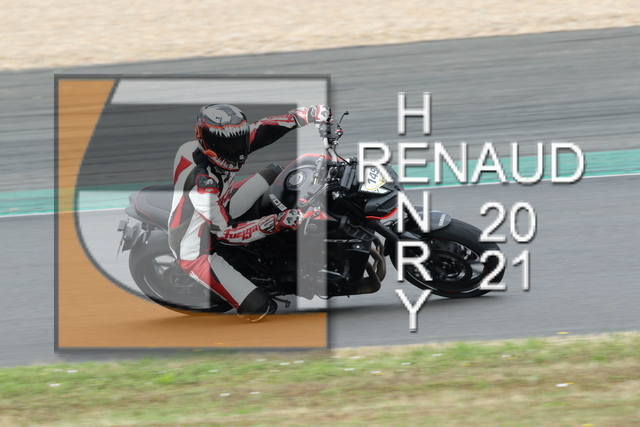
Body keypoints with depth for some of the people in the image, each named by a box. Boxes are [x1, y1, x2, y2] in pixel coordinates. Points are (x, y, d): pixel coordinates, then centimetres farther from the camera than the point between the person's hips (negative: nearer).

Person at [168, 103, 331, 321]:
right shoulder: (201, 181, -38)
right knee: (260, 306, -18)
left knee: (273, 173, 13)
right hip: (196, 252, -9)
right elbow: (225, 232, -35)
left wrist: (303, 115, -12)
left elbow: (262, 130, -3)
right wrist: (276, 223, -41)